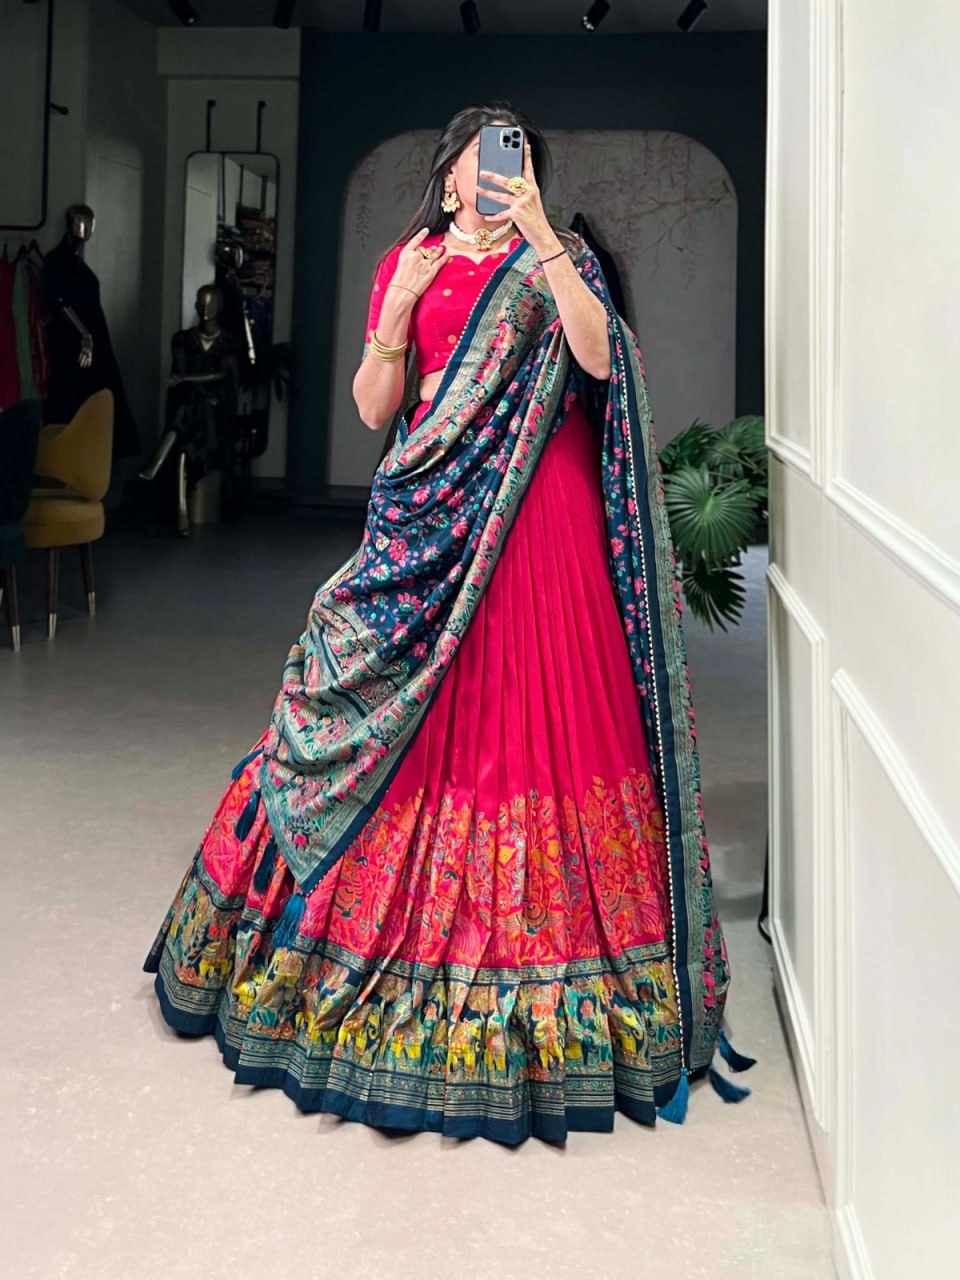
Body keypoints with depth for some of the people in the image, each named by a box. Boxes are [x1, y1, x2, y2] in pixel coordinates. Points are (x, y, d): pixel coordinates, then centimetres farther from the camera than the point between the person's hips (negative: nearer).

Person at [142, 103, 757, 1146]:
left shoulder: (552, 259, 7)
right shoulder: (405, 264, 13)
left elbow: (599, 355, -15)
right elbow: (373, 409, 7)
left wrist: (538, 231, -18)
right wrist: (398, 305, -6)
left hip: (537, 518, -2)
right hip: (430, 517, 2)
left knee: (536, 712, -2)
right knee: (419, 725, 5)